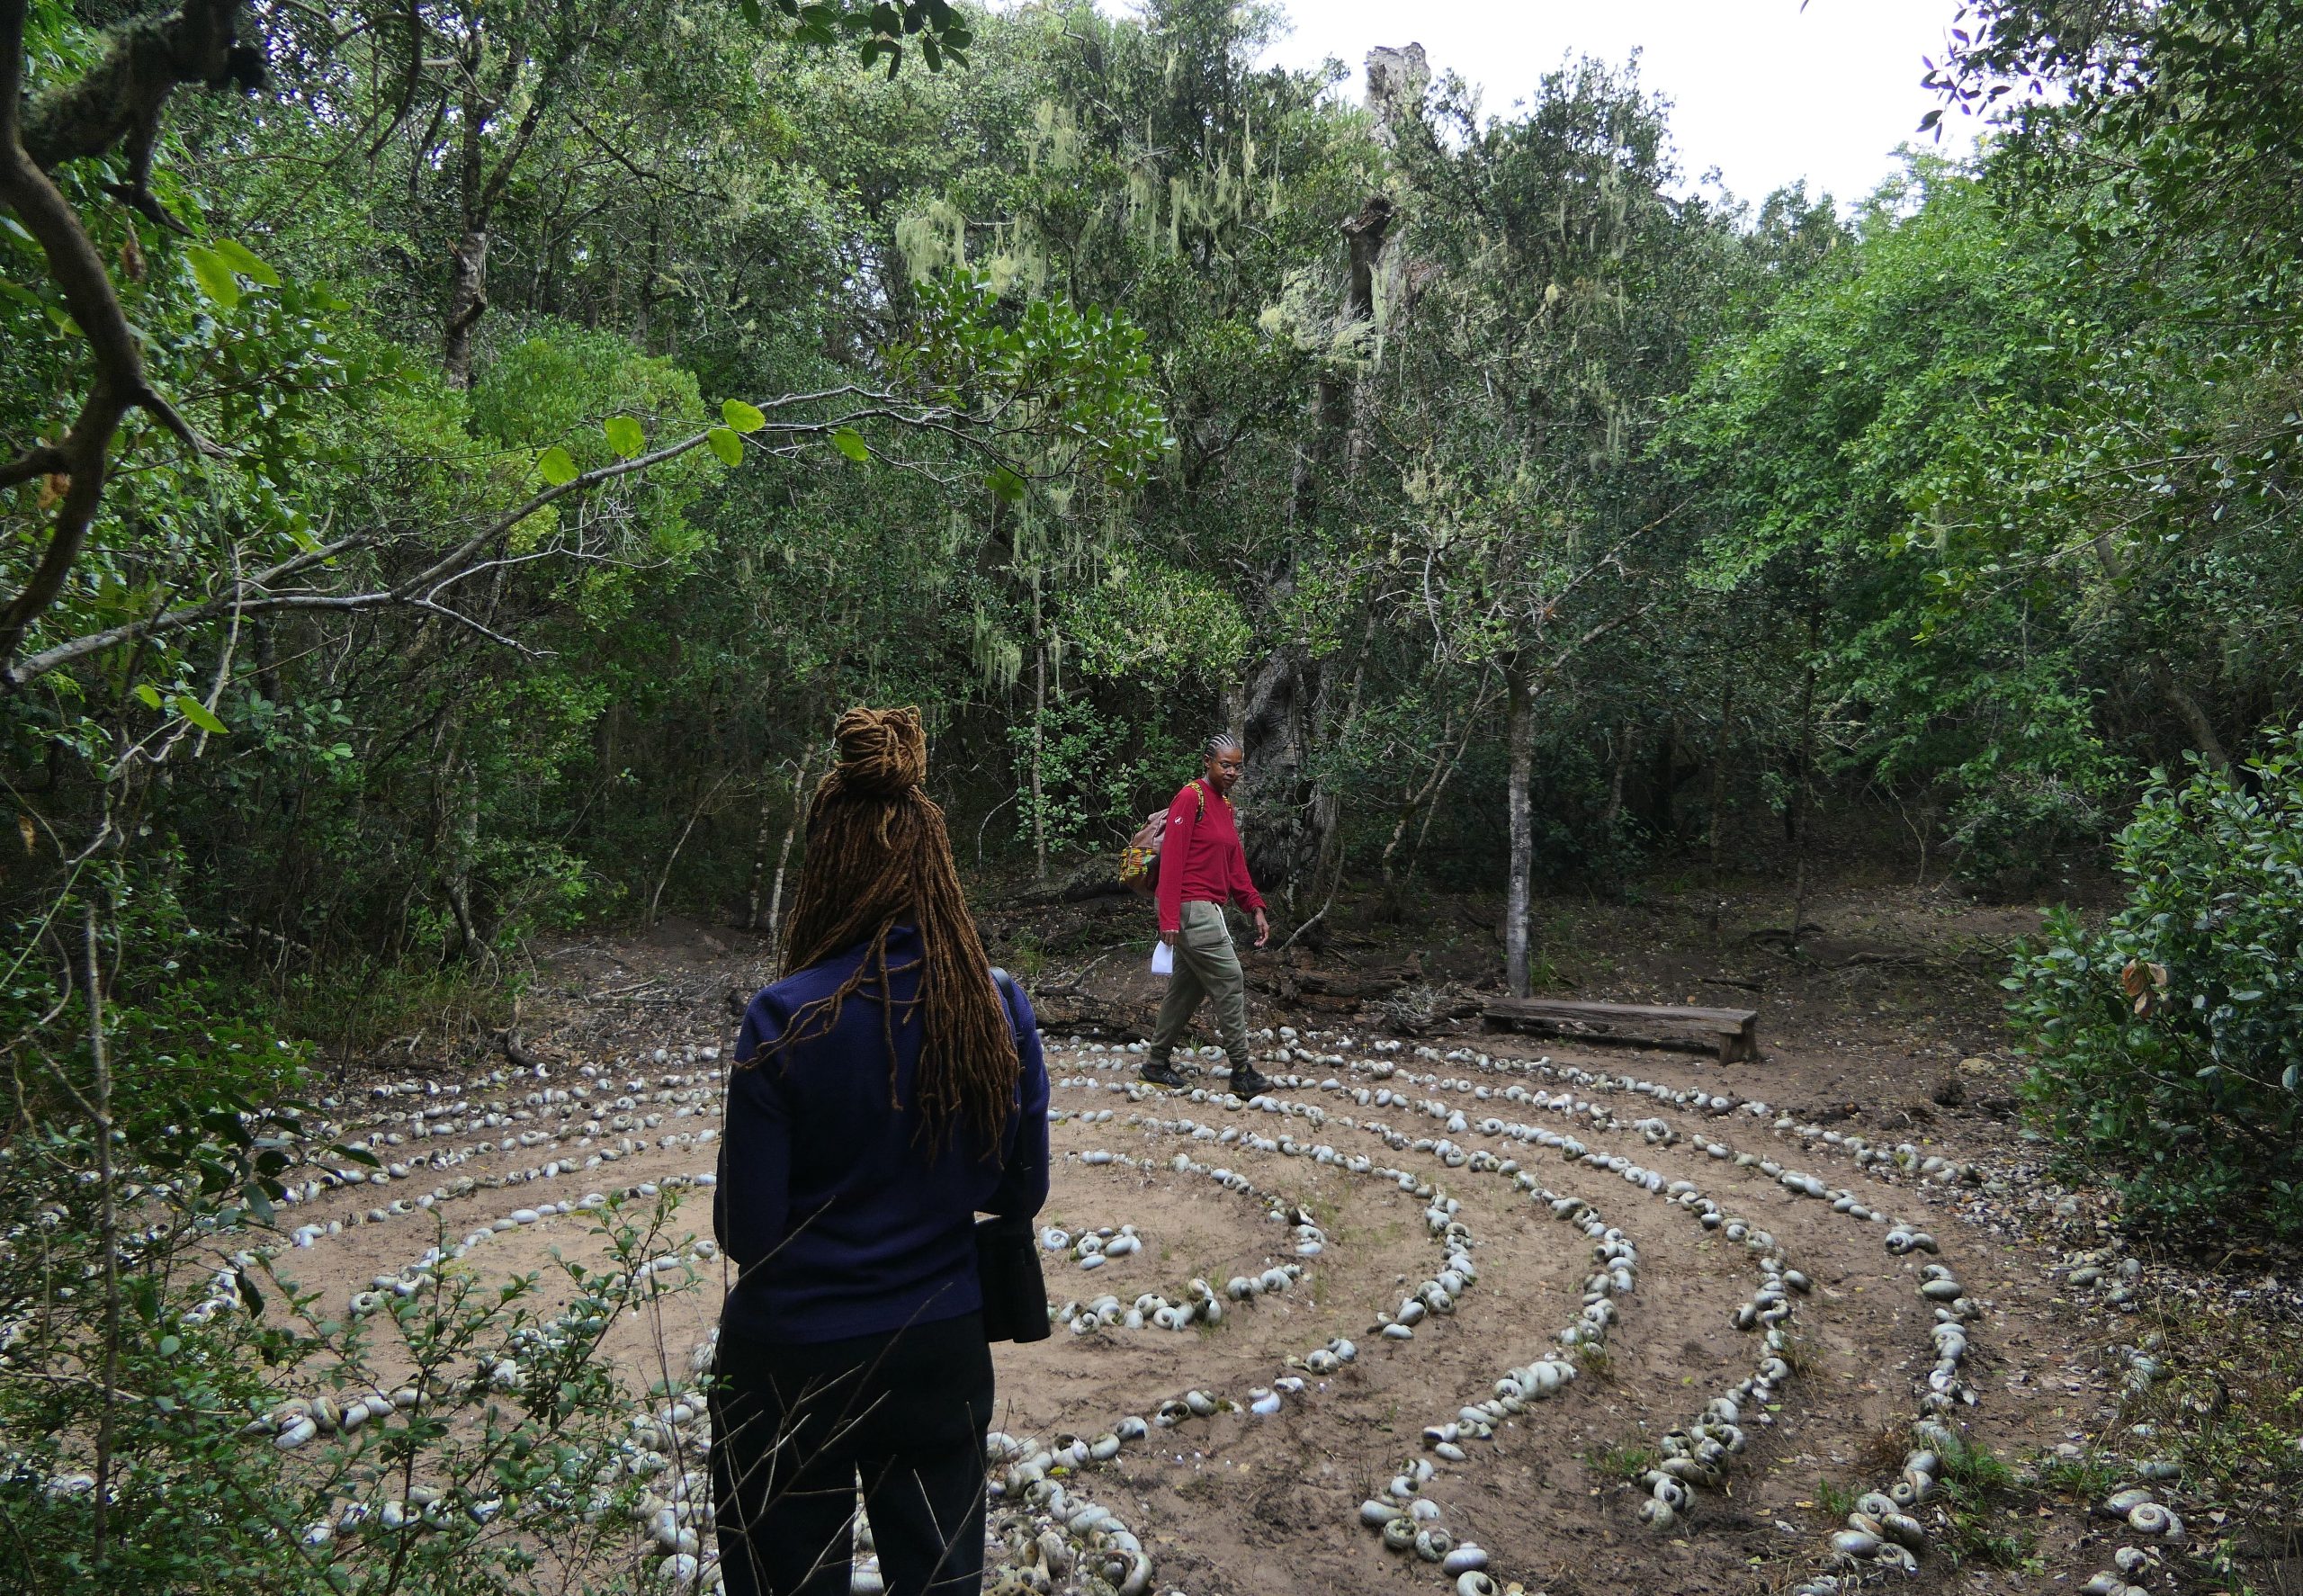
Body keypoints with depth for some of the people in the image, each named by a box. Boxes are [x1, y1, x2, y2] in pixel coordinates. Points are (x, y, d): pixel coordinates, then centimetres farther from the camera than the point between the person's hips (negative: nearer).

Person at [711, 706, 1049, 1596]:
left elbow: (744, 1231, -15)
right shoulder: (1000, 1009, -11)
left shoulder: (786, 1020, -21)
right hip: (944, 1346, 3)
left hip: (795, 1355, -3)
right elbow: (1020, 1193, -1)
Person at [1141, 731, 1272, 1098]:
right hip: (1191, 908, -9)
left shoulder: (1226, 805, 15)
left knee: (1187, 987, 13)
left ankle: (1157, 1064, 22)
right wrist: (1168, 918, -21)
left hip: (1208, 910, 9)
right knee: (1230, 982, -6)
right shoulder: (1191, 798, -12)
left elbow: (1236, 865, 18)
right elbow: (1172, 859, -17)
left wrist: (1256, 909, 10)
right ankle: (1242, 1071, 1)